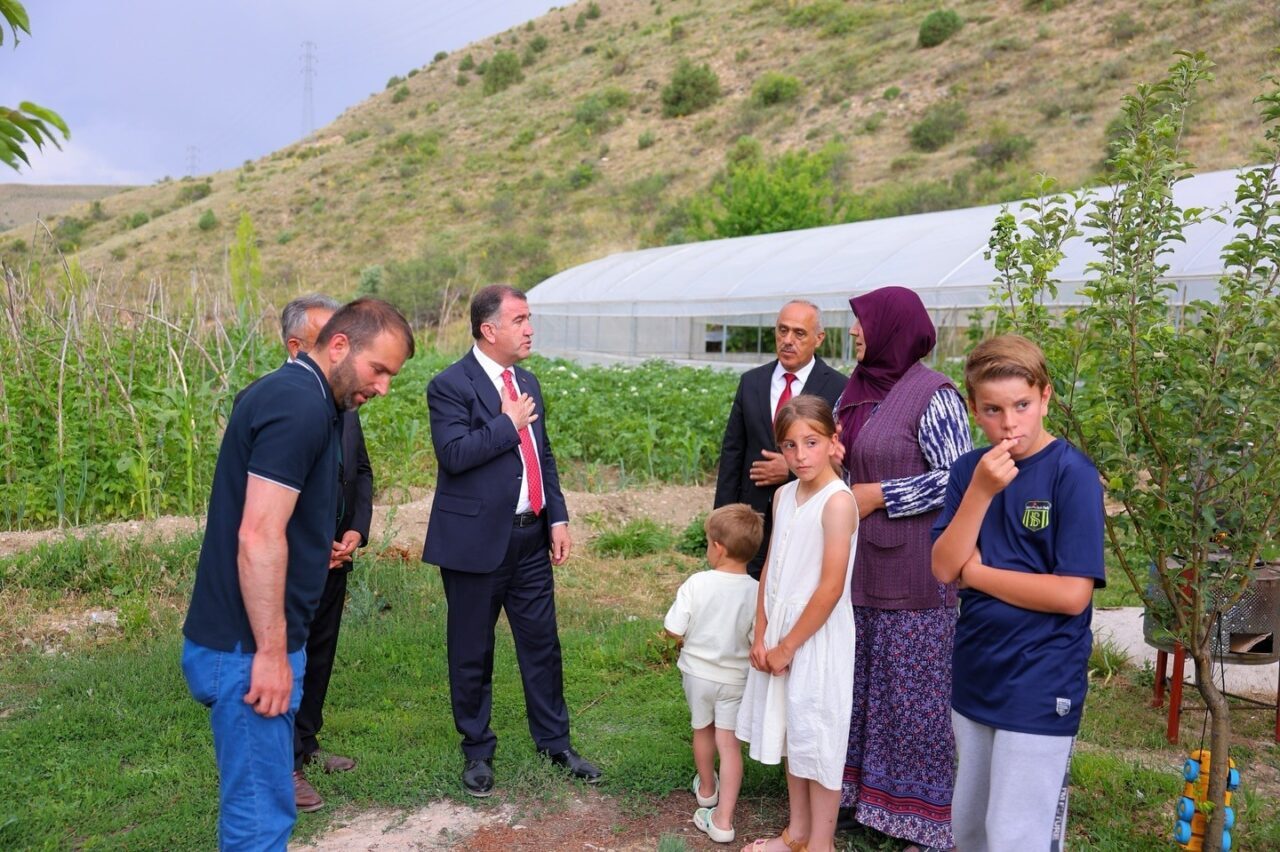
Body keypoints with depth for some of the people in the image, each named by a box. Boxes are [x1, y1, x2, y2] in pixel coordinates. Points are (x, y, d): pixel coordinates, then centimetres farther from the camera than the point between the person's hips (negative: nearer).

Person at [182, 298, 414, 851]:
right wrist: (271, 653, -21)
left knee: (255, 800, 20)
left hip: (257, 638, 10)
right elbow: (258, 537, -24)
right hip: (249, 646, -10)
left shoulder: (290, 393, 12)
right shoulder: (301, 406, -19)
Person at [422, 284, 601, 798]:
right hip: (477, 540, -6)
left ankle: (554, 742, 29)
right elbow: (454, 453, -25)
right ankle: (476, 751, 26)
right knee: (472, 654, 9)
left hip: (530, 537, 6)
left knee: (543, 644, 13)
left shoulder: (527, 383, 12)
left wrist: (558, 517, 7)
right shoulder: (451, 385, -11)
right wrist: (508, 423, -17)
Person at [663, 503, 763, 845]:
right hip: (735, 678, 0)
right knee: (729, 743, 7)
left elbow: (673, 630, -16)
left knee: (702, 730, 24)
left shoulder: (697, 584, -20)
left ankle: (706, 790, 46)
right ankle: (723, 819, 3)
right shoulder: (756, 592, -16)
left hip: (697, 671, 0)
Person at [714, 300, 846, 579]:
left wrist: (793, 471, -15)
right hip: (754, 516, 3)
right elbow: (732, 450, 8)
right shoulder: (751, 381, 6)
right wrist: (724, 516, 4)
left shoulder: (837, 388, -6)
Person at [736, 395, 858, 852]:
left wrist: (788, 646, -13)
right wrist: (761, 636, 3)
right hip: (779, 633, 7)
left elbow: (831, 590, -20)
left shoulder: (838, 501, -18)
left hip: (817, 636, -7)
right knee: (790, 734, 18)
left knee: (818, 738, 5)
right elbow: (770, 569, 9)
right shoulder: (784, 495, 6)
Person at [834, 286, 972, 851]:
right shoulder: (858, 392, 10)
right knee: (860, 683, 15)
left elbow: (957, 479, -17)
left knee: (915, 692, 3)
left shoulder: (933, 395, -13)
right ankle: (862, 794, 31)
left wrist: (878, 496, -17)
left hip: (912, 572, -8)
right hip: (860, 567, 8)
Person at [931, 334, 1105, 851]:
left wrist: (975, 573, -11)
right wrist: (981, 490, -20)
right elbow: (943, 568, -9)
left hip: (1040, 690, -6)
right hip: (975, 677, 6)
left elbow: (1072, 593, -20)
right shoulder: (968, 470, 1)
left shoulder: (1072, 474, -14)